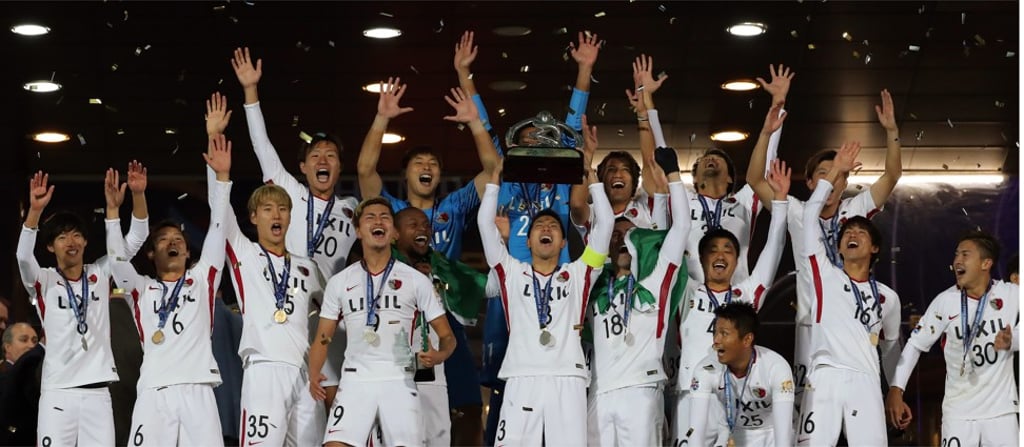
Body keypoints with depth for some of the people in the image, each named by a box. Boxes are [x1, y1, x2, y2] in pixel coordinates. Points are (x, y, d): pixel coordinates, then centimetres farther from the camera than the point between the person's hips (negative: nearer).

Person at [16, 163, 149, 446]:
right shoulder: (44, 281, 3)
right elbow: (24, 256, -17)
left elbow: (134, 241, 1)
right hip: (58, 391, -2)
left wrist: (138, 195, -15)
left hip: (98, 391, 2)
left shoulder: (100, 274, 10)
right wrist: (35, 210, -32)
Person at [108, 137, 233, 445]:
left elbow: (217, 230, 11)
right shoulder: (141, 289, 19)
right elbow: (118, 257, 4)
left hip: (196, 390, 0)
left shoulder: (201, 280, 18)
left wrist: (222, 176, 4)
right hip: (153, 392, 0)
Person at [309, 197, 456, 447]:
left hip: (399, 381, 0)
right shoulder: (339, 282, 10)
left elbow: (446, 336, 6)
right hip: (355, 380, 1)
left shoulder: (416, 280, 6)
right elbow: (322, 339, 11)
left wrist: (439, 355, -17)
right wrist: (314, 377, -8)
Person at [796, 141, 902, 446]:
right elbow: (809, 215, 7)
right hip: (824, 378, -2)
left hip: (866, 381, 2)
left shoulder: (888, 297, 20)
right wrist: (835, 172, 11)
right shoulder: (825, 275, 13)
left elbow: (891, 347, 30)